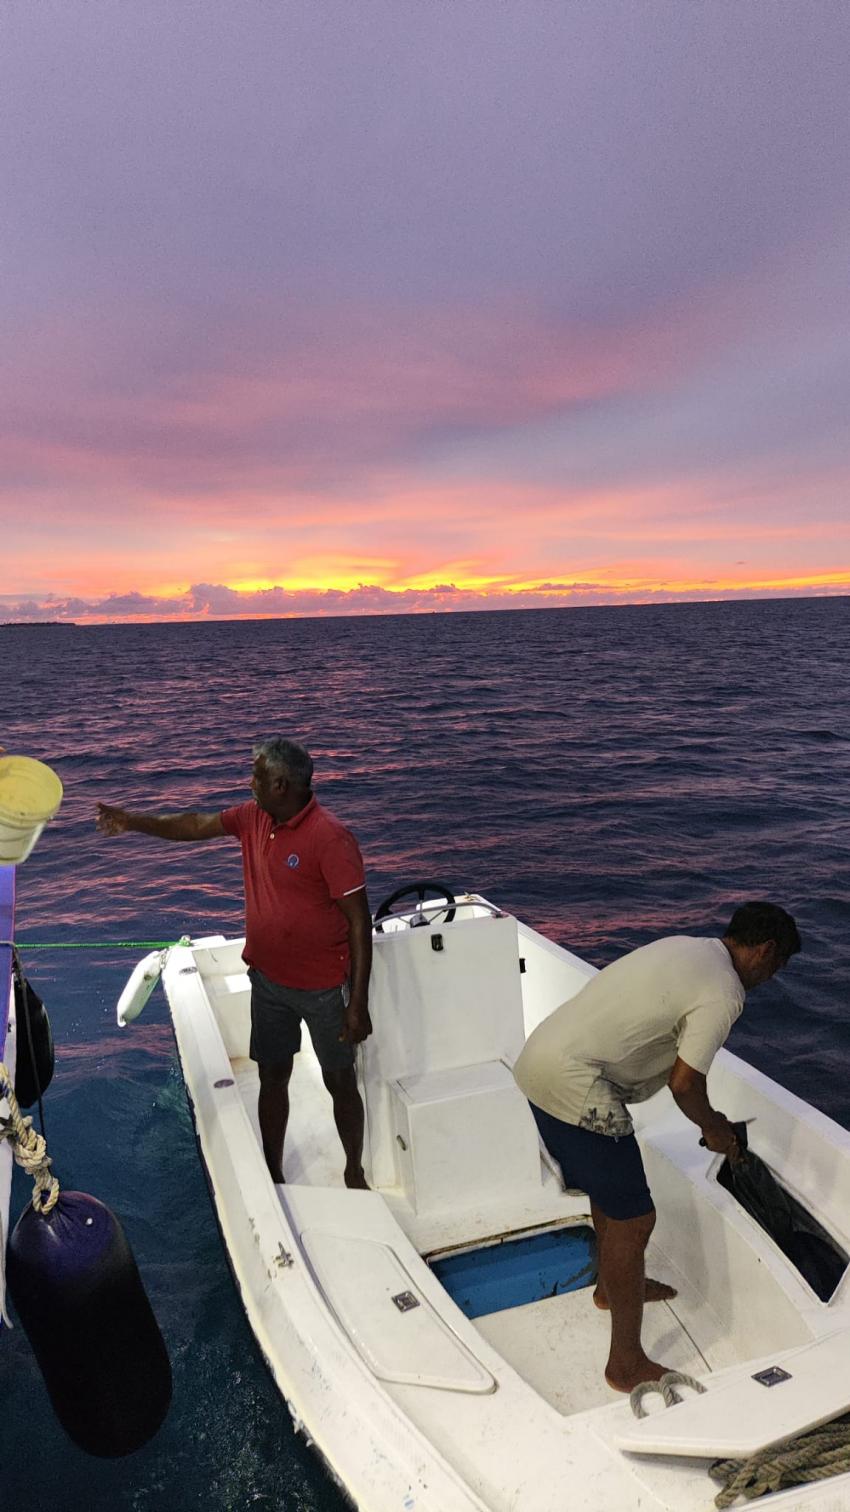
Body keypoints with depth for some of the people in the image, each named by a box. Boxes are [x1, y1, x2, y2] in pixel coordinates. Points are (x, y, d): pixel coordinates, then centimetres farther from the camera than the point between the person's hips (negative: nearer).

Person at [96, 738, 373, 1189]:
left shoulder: (331, 839, -25)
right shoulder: (254, 818, -3)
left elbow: (359, 922, -23)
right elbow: (197, 826, 13)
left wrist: (358, 1005, -22)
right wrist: (133, 822, 12)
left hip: (323, 987, -6)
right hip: (268, 979, 6)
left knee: (339, 1083, 13)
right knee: (272, 1078, 18)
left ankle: (354, 1174, 33)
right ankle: (272, 1176, 36)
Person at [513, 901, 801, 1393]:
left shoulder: (686, 947, 13)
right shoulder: (724, 993, -14)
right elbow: (684, 1082, -12)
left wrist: (706, 1116, 26)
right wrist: (714, 1130, 8)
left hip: (540, 1056, 10)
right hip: (573, 1086, -10)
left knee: (613, 1185, 29)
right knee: (633, 1219, 3)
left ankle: (613, 1286, 51)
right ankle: (627, 1365, 18)